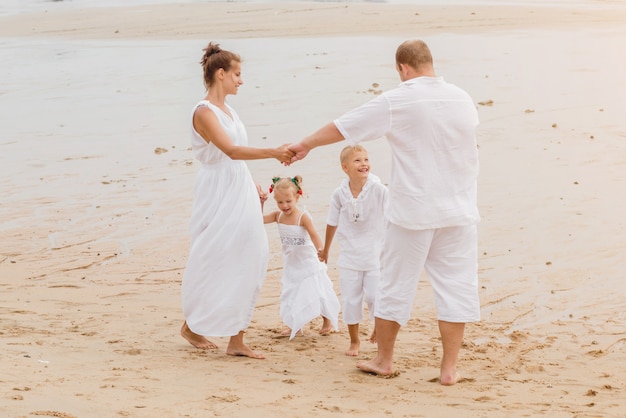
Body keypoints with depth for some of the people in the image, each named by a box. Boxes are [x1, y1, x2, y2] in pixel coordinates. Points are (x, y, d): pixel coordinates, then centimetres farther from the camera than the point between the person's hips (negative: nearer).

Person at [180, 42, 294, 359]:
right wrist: (273, 153, -32)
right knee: (213, 262, 1)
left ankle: (236, 340, 8)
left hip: (240, 193, 9)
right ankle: (191, 326, 21)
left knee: (245, 262, 5)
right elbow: (231, 151, -26)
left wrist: (253, 187, 14)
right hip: (218, 195, -8)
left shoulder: (227, 110, 14)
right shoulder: (204, 112, -14)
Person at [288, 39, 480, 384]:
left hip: (412, 210, -3)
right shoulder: (463, 99, 3)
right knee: (456, 284, 6)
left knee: (396, 282, 10)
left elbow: (341, 127, -1)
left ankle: (384, 359, 23)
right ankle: (449, 367, 6)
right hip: (458, 211, 3)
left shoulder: (395, 103, -9)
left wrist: (305, 145, 14)